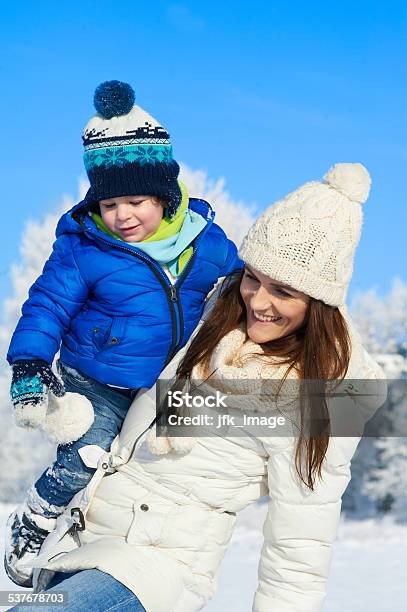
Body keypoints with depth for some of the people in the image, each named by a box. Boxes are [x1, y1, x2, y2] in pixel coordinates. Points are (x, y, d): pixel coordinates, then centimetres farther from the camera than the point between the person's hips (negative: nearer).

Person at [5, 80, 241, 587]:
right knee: (83, 461, -18)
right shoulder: (83, 245, -15)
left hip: (169, 387, 4)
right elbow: (49, 303, -11)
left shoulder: (206, 240, -7)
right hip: (96, 385, -4)